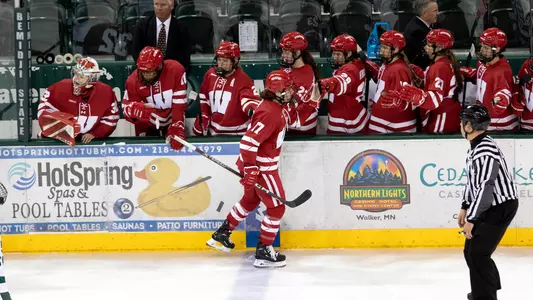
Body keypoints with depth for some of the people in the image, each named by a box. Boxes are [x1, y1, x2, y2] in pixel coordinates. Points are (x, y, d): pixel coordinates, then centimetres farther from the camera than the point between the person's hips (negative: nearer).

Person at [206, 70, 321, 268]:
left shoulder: (280, 106, 3)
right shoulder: (269, 113, -27)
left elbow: (293, 118, 21)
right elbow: (249, 141, -30)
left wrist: (310, 103, 6)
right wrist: (251, 169, -31)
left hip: (265, 162, 11)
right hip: (260, 166, -11)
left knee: (251, 200, 27)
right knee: (277, 207, -1)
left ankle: (222, 234, 39)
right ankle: (263, 252, 6)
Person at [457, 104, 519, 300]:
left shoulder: (486, 151, -25)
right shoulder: (476, 147, 8)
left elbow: (485, 188, -28)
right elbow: (472, 180, 20)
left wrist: (471, 219, -25)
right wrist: (465, 207, 18)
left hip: (501, 208, -10)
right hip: (488, 207, 10)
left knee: (478, 253, -14)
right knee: (471, 250, 19)